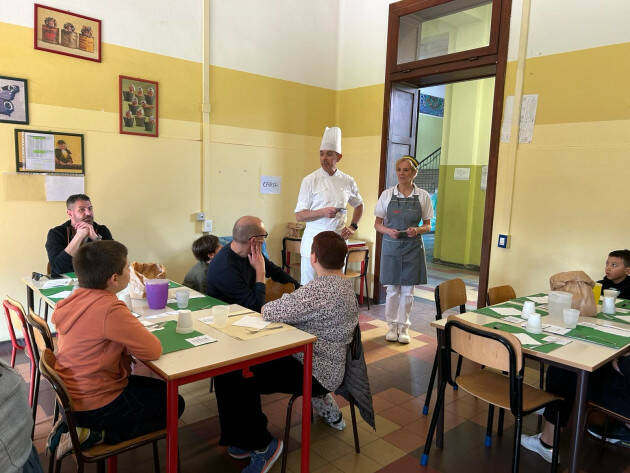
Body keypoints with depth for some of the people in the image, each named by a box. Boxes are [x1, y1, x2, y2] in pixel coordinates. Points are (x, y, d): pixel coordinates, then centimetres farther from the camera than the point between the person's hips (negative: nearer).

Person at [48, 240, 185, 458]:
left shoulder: (76, 299, -3)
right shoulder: (110, 309, -31)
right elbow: (154, 350, -26)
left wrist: (132, 335, -4)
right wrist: (137, 333, -5)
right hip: (95, 405, -8)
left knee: (162, 389, 22)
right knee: (173, 404, 9)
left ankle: (77, 426, 12)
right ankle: (93, 435, 0)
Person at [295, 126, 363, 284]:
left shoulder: (348, 181, 6)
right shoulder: (310, 180, -4)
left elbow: (358, 205, 24)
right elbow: (299, 216, -5)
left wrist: (352, 227, 10)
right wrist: (322, 212, -20)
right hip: (314, 241, -3)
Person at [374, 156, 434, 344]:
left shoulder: (423, 196, 2)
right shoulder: (387, 194, 1)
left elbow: (427, 225, 7)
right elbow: (377, 224, 4)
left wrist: (417, 230, -15)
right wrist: (389, 231, -16)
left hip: (412, 247, 0)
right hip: (391, 246, 0)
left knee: (408, 290, 5)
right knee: (392, 289, 6)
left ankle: (403, 327, 20)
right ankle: (392, 326, 22)